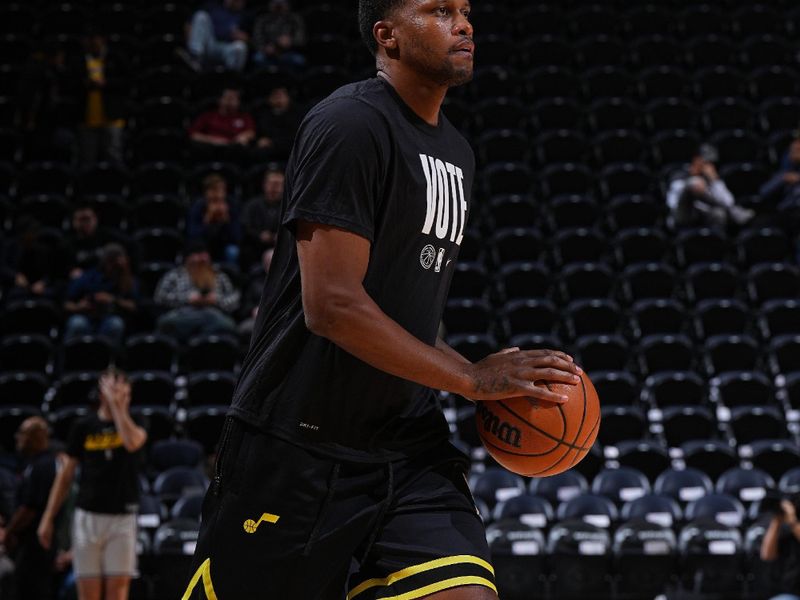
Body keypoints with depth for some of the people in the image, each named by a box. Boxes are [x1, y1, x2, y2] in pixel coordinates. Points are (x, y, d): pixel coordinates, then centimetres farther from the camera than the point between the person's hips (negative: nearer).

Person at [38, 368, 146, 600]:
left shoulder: (133, 424, 3)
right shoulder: (84, 427, 5)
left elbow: (132, 442, -23)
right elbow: (65, 475, 9)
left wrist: (117, 405, -15)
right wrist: (48, 518, 5)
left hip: (122, 518, -1)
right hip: (88, 517, 1)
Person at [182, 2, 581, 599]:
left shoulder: (456, 153, 15)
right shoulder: (351, 124, -13)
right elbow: (331, 306, -21)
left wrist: (496, 388, 9)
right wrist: (471, 378, -19)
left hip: (408, 449, 7)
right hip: (298, 446, -7)